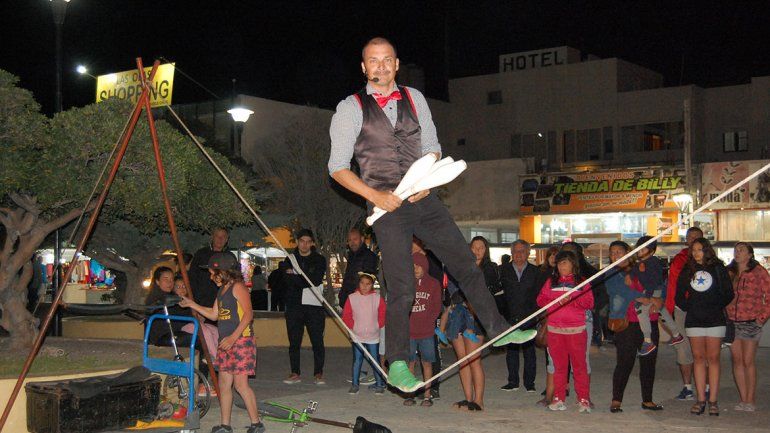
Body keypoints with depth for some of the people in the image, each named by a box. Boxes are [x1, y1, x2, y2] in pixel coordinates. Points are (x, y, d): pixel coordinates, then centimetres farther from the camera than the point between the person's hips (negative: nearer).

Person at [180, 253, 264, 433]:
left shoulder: (238, 287, -10)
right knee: (224, 383, 8)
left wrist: (233, 337, -21)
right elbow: (214, 315, 26)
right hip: (225, 343, 9)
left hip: (241, 340, -9)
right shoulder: (222, 290, 18)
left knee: (240, 383, -11)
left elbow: (248, 313, -17)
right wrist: (192, 304, 21)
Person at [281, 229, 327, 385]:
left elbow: (317, 280, -10)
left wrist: (296, 277, -9)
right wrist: (307, 280, -14)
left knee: (317, 341, -3)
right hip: (294, 305, 2)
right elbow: (289, 281, -4)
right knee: (294, 342, 5)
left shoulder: (319, 260, 7)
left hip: (314, 305, -2)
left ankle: (318, 373, 5)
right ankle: (295, 373, 13)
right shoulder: (290, 259, 11)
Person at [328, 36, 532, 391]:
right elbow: (337, 167, -3)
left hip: (422, 198, 4)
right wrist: (374, 196, -14)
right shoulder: (351, 109, -2)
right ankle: (397, 365, 7)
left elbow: (432, 147, 15)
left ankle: (498, 329, 23)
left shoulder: (414, 99, 10)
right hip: (387, 204, -4)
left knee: (466, 264, 8)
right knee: (402, 288, -6)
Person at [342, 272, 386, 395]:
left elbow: (383, 315, 4)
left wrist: (378, 326, -3)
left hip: (373, 336, 0)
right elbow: (346, 315, 2)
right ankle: (354, 384, 14)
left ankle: (379, 385, 12)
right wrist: (352, 326, -5)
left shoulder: (377, 298, -3)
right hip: (357, 336, 0)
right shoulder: (352, 298, -3)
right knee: (357, 360, 7)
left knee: (375, 361, 4)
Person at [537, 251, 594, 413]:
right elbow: (540, 300, 7)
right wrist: (557, 302, -9)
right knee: (559, 365, 5)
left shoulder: (582, 282, 8)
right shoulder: (551, 282, 15)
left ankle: (583, 399, 1)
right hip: (554, 329, 2)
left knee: (579, 364, -3)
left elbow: (589, 303, -1)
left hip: (576, 329, -2)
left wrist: (572, 300, -15)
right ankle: (558, 399, 10)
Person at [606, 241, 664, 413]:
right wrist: (649, 300, -19)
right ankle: (616, 401, -1)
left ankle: (647, 400, 17)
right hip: (626, 323, -4)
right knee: (625, 363, -8)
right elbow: (625, 291, -12)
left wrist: (659, 301, -8)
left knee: (649, 362, 7)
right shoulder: (611, 274, 3)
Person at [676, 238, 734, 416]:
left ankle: (713, 401, -2)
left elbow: (728, 294, 2)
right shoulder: (687, 271, 11)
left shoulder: (718, 269, 4)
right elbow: (679, 296, 13)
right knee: (699, 358, 2)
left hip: (715, 320, -2)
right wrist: (689, 307, 1)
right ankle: (701, 399, 4)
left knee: (713, 359, -3)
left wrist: (716, 307, -6)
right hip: (694, 321, 2)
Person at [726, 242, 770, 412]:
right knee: (737, 361, 5)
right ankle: (743, 399, 11)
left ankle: (750, 400, 4)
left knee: (748, 361, -4)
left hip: (751, 323, -4)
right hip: (731, 322, 4)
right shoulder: (729, 272, 10)